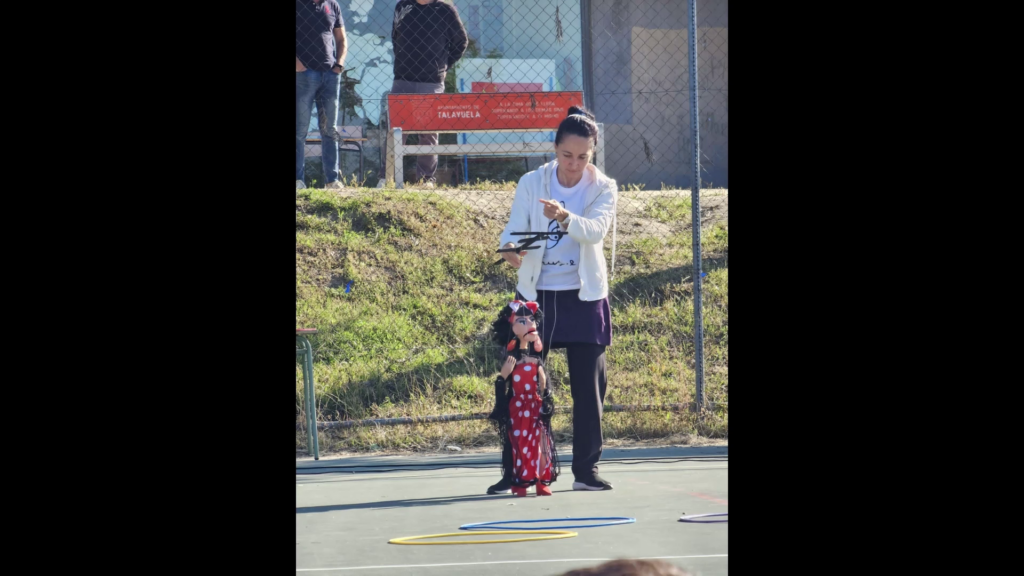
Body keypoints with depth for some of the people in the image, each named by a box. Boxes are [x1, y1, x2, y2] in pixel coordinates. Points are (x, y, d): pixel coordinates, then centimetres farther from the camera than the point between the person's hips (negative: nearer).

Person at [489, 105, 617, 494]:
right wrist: (511, 249, -32)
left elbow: (596, 229, -21)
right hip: (535, 296, 0)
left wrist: (565, 217, -41)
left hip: (583, 299, 0)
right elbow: (514, 228, -9)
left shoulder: (604, 188, -3)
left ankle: (586, 469, 11)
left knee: (589, 387, 2)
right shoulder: (531, 184, 0)